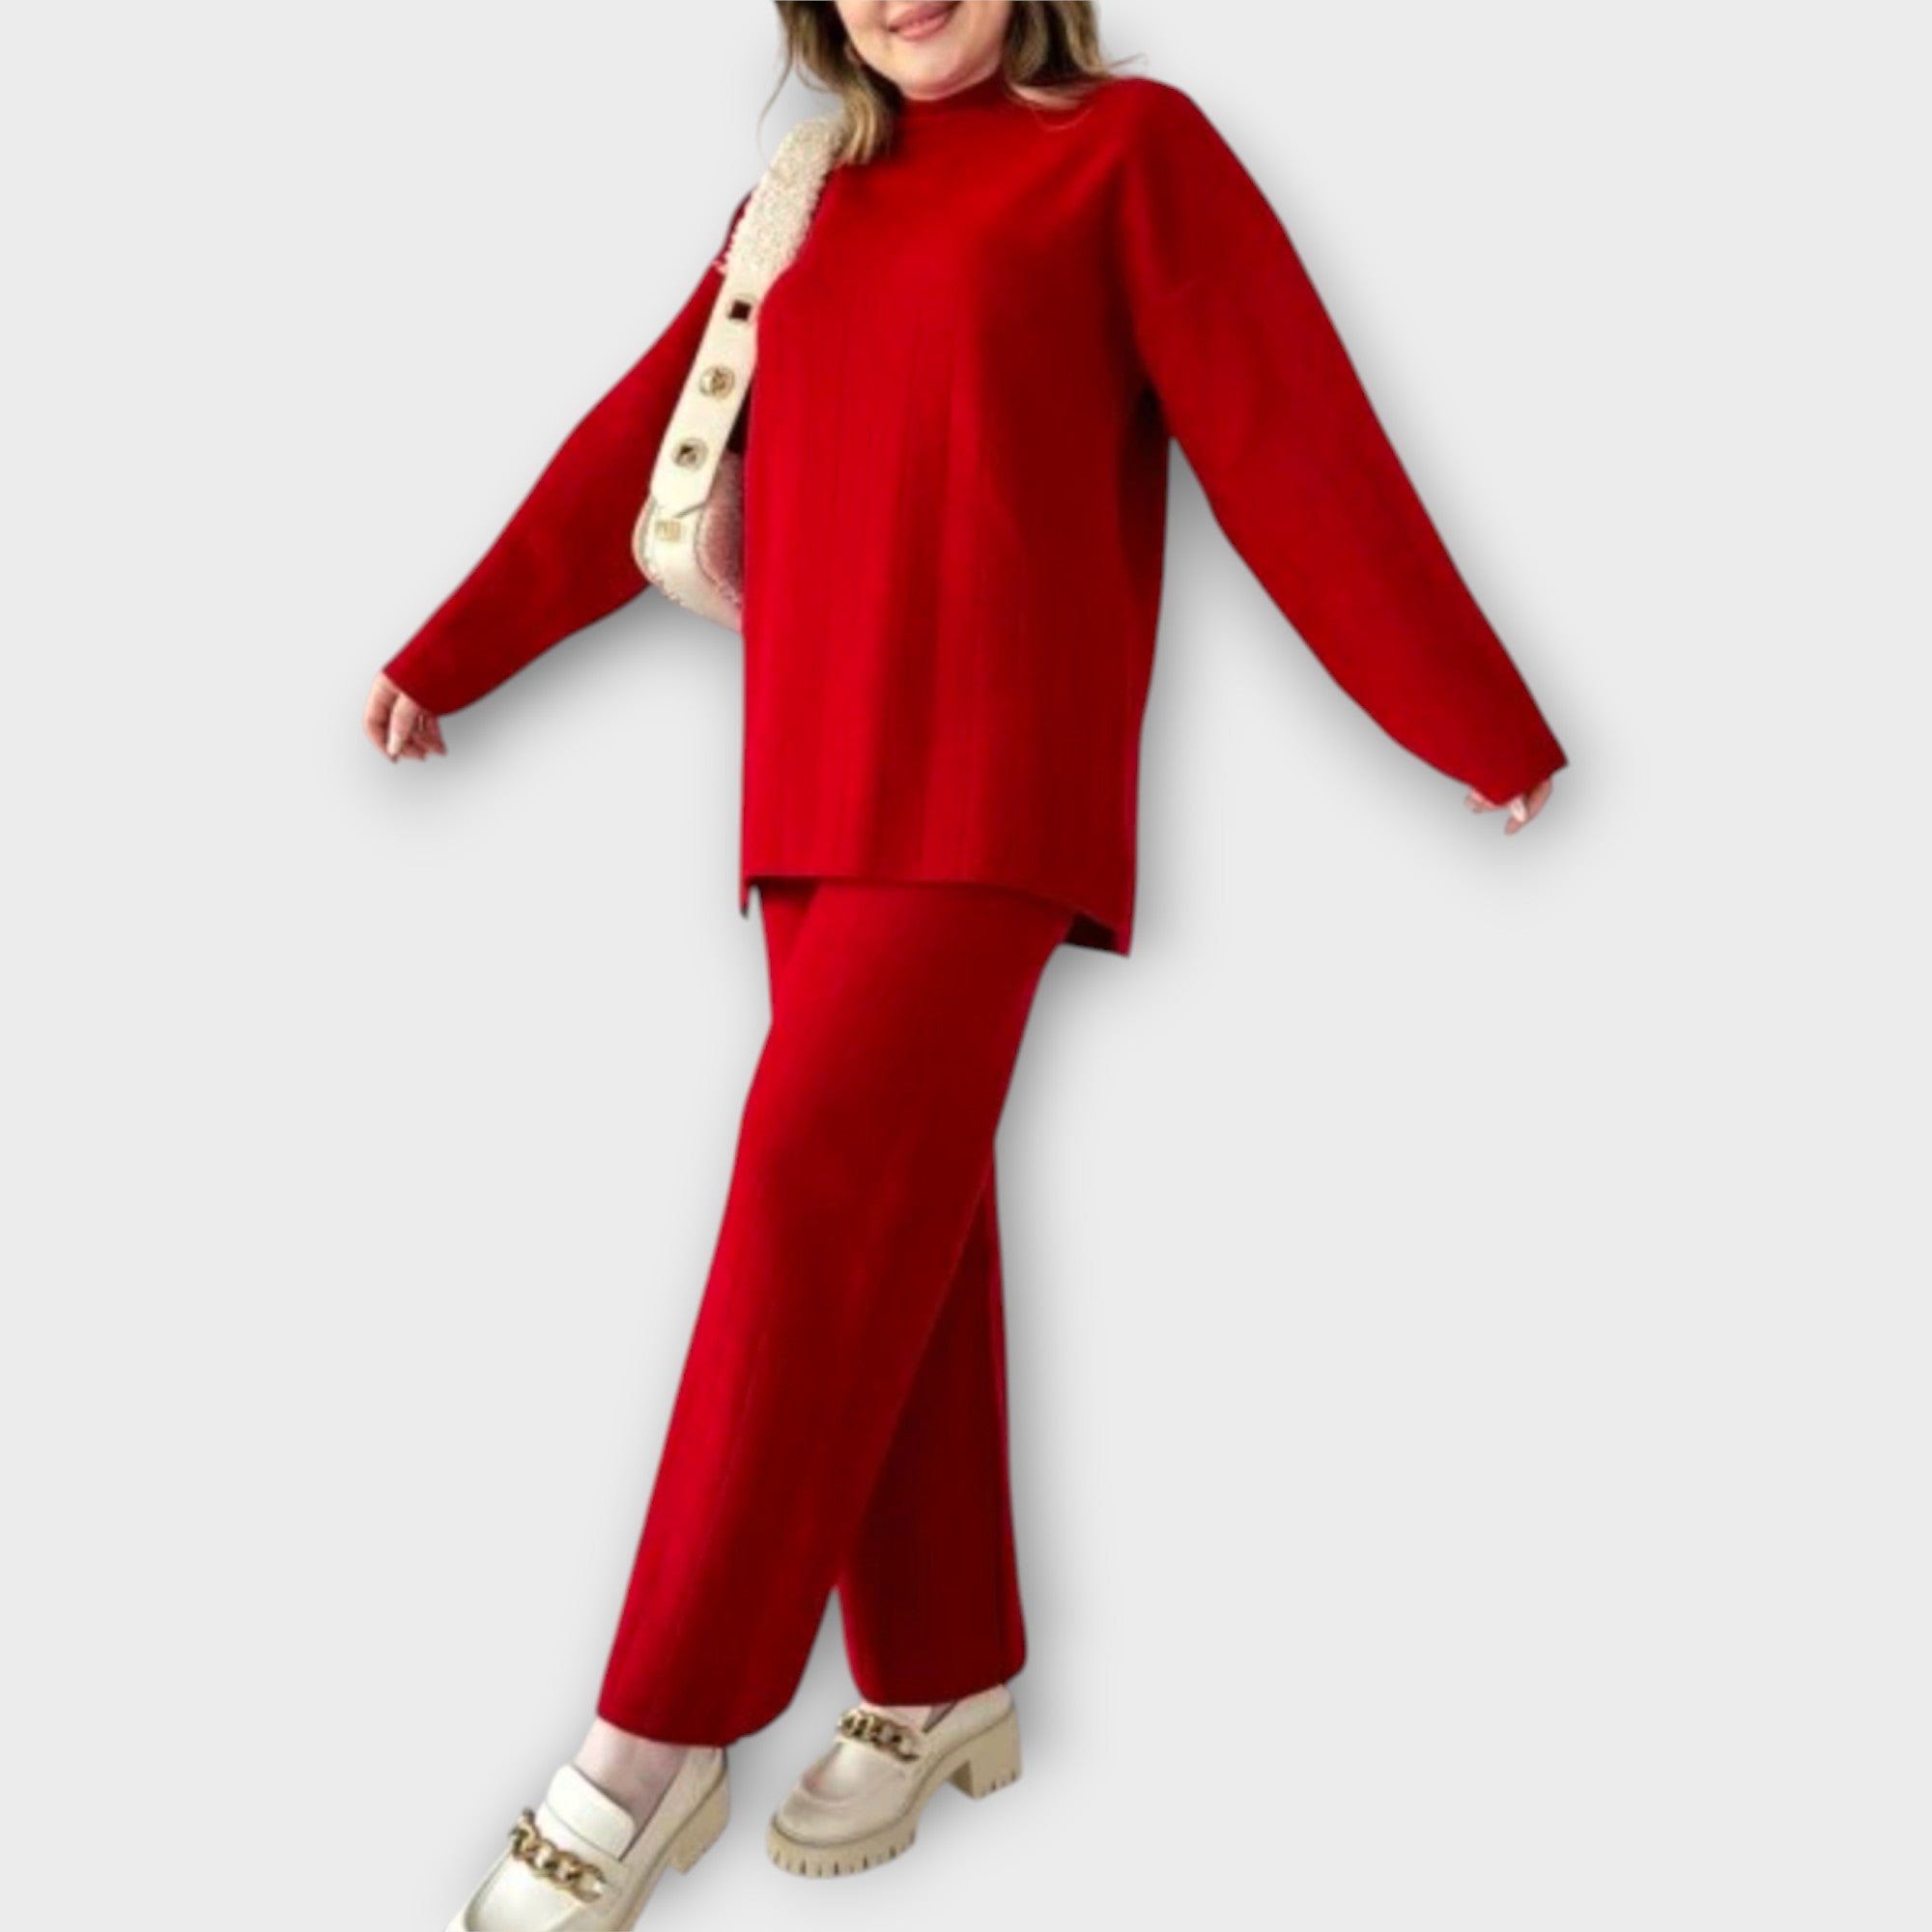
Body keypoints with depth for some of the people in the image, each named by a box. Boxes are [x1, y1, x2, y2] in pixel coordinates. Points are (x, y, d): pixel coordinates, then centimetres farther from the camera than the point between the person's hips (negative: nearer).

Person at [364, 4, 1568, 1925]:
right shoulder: (808, 199, 20)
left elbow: (1295, 444, -2)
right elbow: (641, 441, 23)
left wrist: (1483, 733, -3)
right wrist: (446, 655, 26)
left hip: (993, 777, -6)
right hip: (814, 787, 6)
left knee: (820, 1196, -13)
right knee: (902, 1223, 7)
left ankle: (661, 1739, -4)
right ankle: (943, 1680, 18)